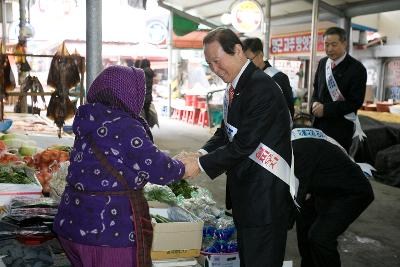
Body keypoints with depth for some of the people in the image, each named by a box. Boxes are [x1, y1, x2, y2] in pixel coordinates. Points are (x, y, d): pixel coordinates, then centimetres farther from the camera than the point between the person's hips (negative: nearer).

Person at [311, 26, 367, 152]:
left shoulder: (356, 68, -11)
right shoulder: (322, 63, 8)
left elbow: (355, 102, -15)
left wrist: (326, 109, -19)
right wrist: (315, 103, -5)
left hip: (340, 127, -5)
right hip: (319, 123, 5)